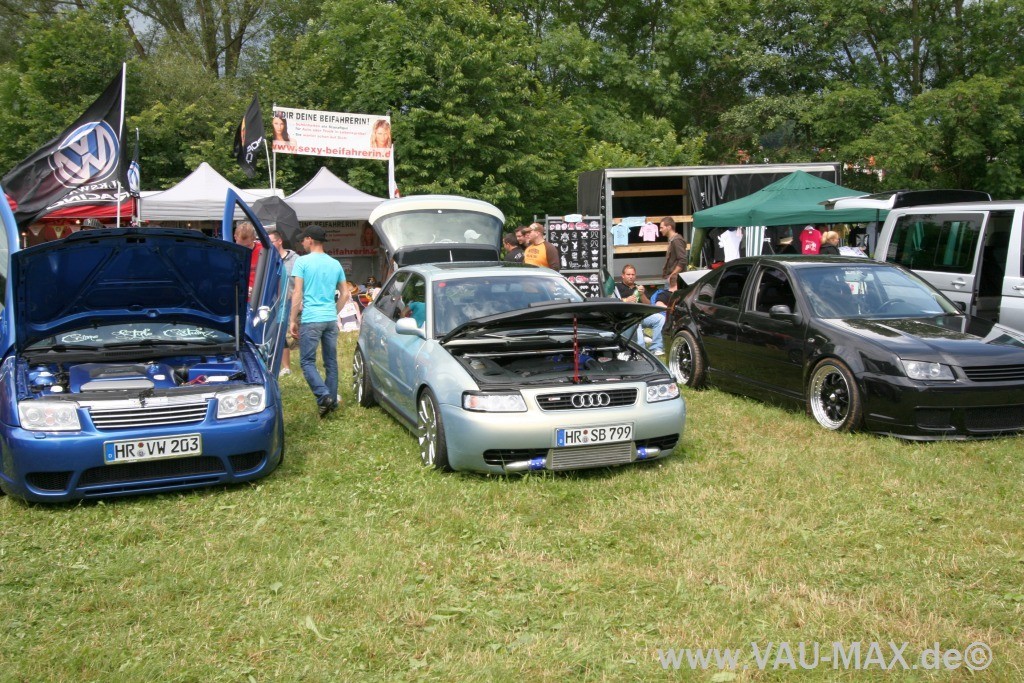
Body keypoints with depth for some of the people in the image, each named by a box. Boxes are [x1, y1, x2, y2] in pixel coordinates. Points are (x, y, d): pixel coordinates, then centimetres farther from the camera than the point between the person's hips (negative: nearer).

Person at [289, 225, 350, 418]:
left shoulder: (302, 261, -4)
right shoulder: (335, 264, 12)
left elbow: (297, 294, -8)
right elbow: (345, 294, 14)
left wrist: (293, 320, -3)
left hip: (311, 319, -5)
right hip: (331, 320, 5)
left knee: (307, 361, 1)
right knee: (331, 362, 12)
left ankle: (324, 396, -15)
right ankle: (332, 401, 16)